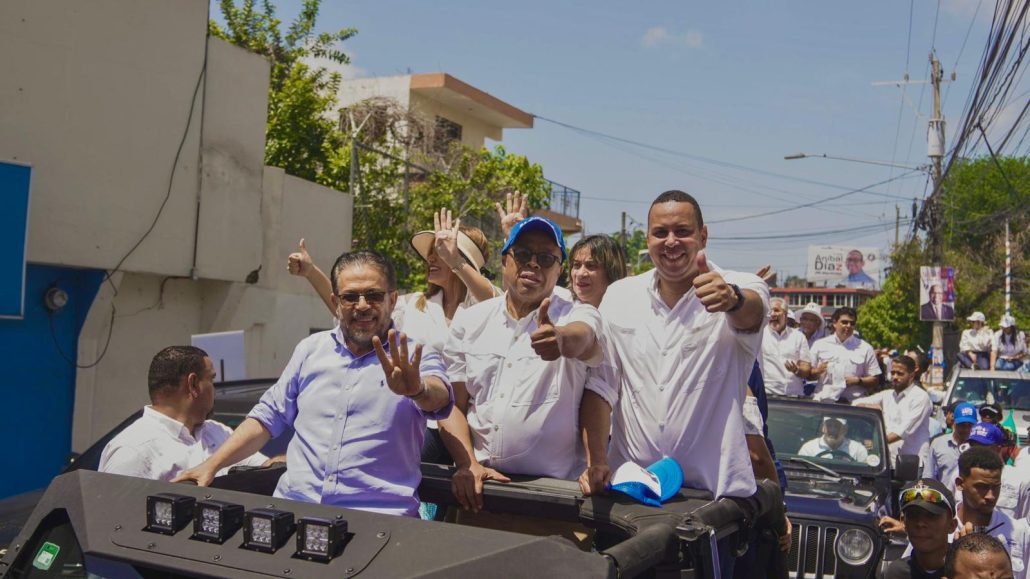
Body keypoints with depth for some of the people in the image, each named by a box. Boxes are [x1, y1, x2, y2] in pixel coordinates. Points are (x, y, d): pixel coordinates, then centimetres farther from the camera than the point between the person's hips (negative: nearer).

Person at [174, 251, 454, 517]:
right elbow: (269, 416, 20)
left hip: (378, 515, -3)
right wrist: (212, 464, 11)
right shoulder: (311, 349, 15)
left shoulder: (414, 358, 1)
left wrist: (417, 388, -45)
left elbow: (440, 396, -21)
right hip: (293, 504, 3)